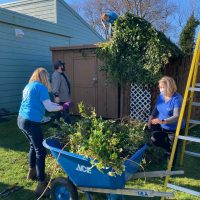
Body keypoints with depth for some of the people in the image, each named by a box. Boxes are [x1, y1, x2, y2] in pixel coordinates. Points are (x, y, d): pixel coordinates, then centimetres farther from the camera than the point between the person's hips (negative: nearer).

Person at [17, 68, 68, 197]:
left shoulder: (28, 86, 16)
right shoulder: (41, 87, -10)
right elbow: (49, 107, -14)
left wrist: (55, 104, 24)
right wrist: (62, 107, 1)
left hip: (21, 120, 9)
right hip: (31, 122, -9)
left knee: (33, 146, 24)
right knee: (40, 151, -4)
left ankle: (32, 172, 39)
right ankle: (41, 185, -1)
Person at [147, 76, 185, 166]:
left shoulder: (177, 98, -26)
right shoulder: (161, 96, -5)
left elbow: (176, 116, -32)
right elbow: (156, 108, 10)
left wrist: (163, 121, -46)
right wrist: (151, 118, -7)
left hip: (174, 129, -5)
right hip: (161, 126, 6)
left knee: (172, 150, 9)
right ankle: (168, 148, 24)